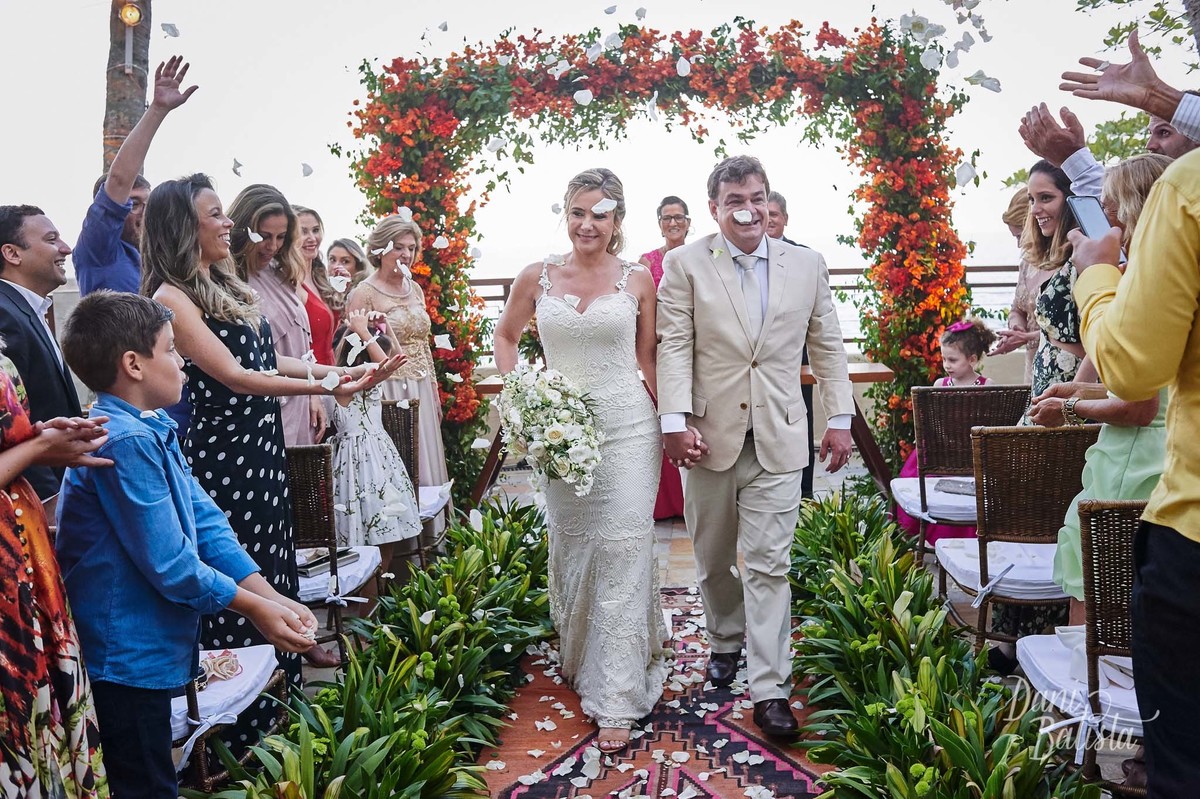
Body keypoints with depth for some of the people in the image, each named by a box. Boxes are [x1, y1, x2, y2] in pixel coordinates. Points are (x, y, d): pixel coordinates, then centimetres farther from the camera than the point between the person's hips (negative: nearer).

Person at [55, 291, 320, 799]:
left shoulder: (151, 431, 8)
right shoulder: (126, 442, -24)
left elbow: (205, 521, 4)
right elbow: (169, 565, -24)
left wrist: (273, 597, -5)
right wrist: (255, 609, -12)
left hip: (144, 652, 9)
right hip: (127, 657, -9)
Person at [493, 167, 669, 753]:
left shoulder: (638, 279, 0)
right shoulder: (537, 277, 3)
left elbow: (648, 359, 6)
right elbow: (505, 335, 17)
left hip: (628, 426, -2)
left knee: (623, 550, -4)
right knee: (569, 546, 14)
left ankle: (615, 701, 5)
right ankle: (580, 658, 40)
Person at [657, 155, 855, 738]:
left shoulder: (807, 265, 6)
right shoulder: (686, 264, 0)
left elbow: (827, 346, 11)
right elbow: (674, 346, -5)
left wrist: (840, 419, 7)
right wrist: (675, 420, -14)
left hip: (779, 438, 0)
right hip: (710, 433, 0)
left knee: (769, 564, -2)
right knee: (713, 557, 15)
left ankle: (769, 691, 6)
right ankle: (726, 642, 41)